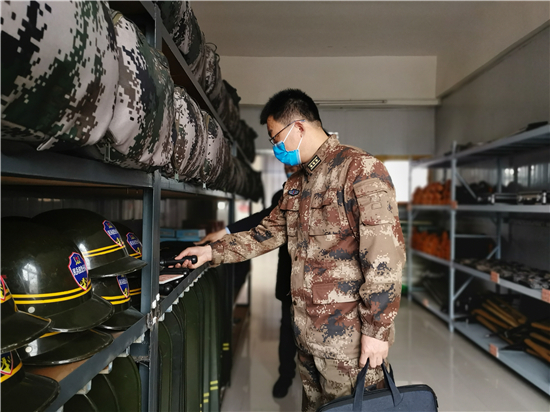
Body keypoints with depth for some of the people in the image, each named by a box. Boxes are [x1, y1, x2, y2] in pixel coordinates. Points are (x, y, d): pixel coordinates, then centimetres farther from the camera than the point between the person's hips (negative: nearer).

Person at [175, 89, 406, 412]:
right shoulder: (296, 184, 13)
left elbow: (385, 252, -19)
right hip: (306, 329, 8)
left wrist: (377, 328, -19)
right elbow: (267, 234, 19)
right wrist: (213, 251, 13)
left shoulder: (360, 169, -14)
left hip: (350, 334, -8)